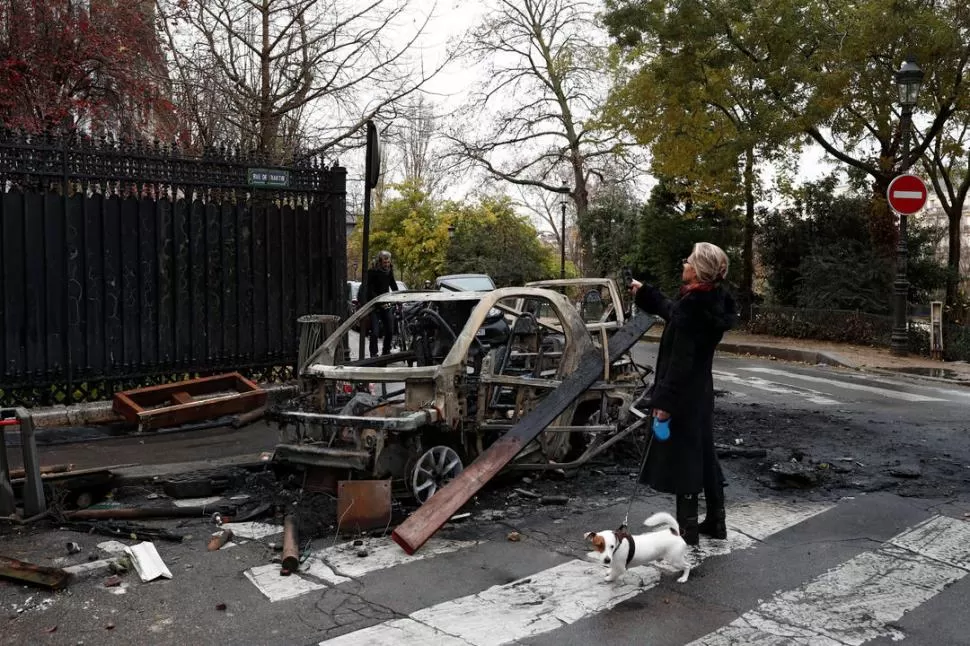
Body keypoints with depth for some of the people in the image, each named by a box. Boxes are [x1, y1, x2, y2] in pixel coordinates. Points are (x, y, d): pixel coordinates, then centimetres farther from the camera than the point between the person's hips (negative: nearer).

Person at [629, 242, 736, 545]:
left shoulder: (694, 306, -22)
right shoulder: (710, 301, 6)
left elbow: (681, 359, -24)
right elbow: (673, 312, 24)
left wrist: (665, 400, -22)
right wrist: (644, 292, 33)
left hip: (683, 395, -9)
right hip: (699, 391, 9)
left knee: (681, 457, 1)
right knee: (703, 455, 17)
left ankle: (687, 528, 11)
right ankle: (715, 521, 27)